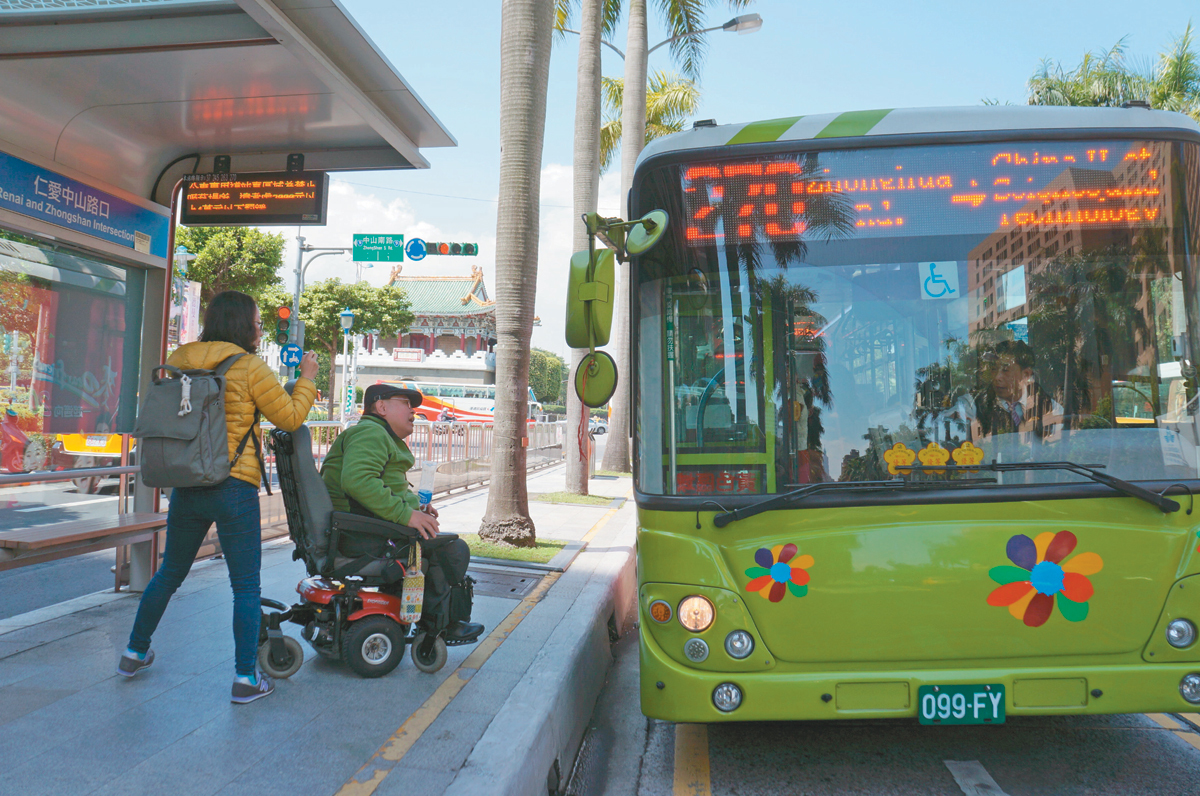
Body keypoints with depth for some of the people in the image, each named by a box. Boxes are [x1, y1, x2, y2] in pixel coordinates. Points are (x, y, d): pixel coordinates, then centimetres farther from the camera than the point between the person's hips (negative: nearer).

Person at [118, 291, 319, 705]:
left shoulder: (179, 362, 6)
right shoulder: (250, 368, -11)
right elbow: (290, 418, -5)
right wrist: (306, 378, 7)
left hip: (186, 485, 6)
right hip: (233, 488, -6)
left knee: (170, 573, 24)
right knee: (246, 585, 3)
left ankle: (135, 652, 37)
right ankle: (246, 678, 6)